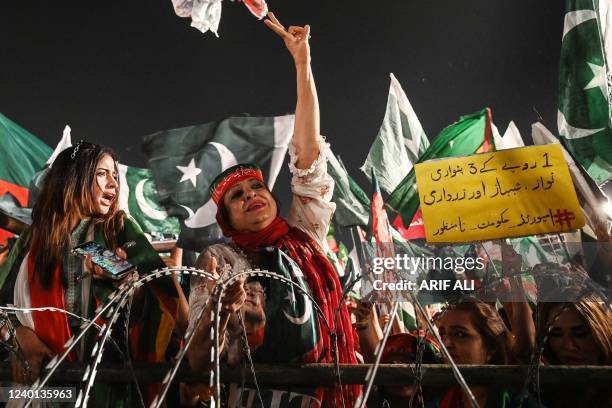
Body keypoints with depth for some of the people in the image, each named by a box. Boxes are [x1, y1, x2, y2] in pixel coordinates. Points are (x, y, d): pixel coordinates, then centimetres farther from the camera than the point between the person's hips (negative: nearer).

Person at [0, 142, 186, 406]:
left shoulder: (121, 229, 6)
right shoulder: (35, 236, 10)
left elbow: (161, 292, -1)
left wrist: (122, 277, -19)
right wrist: (25, 339, -10)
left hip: (106, 361, -1)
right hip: (45, 366, 1)